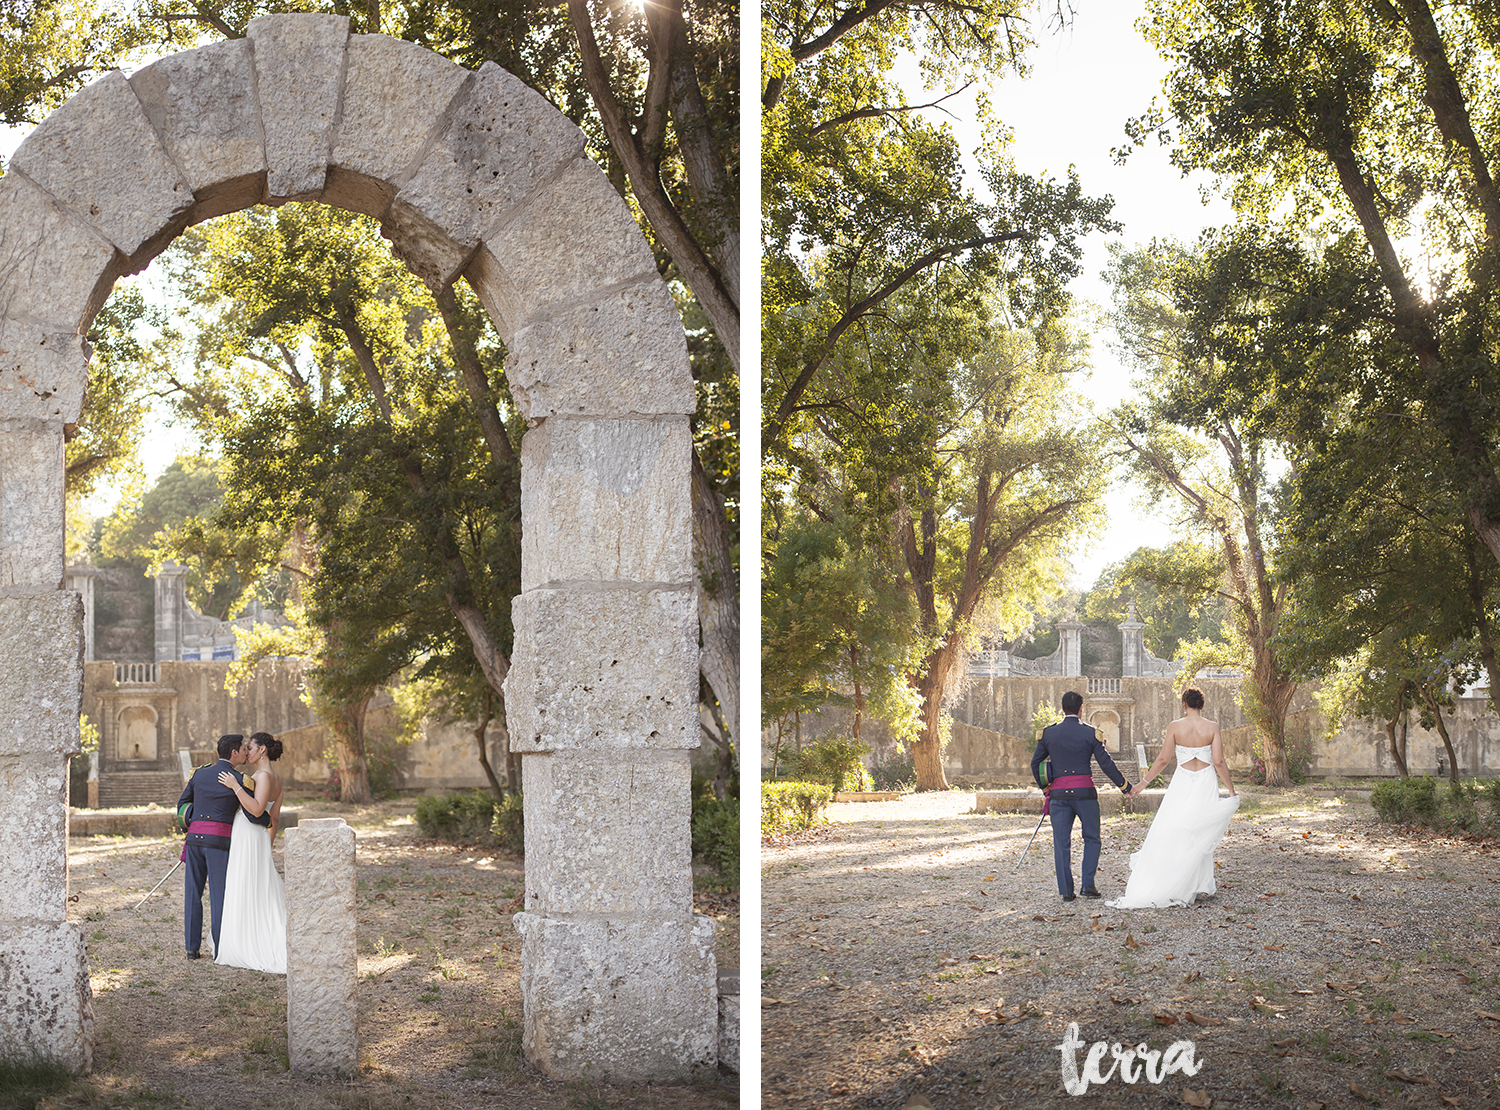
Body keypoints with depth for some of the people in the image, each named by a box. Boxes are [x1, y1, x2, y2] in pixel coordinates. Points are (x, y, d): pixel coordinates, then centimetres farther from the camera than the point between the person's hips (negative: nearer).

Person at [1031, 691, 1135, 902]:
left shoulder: (1048, 733, 4)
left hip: (1059, 793, 2)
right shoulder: (1090, 733, -3)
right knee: (1091, 839, 12)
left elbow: (1035, 763, 8)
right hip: (1084, 793, -2)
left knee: (1061, 843, 5)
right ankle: (1088, 885, 1)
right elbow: (1106, 763, -2)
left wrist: (1045, 788, 21)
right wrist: (1125, 786, 8)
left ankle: (1066, 890, 2)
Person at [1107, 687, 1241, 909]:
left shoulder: (1175, 727, -6)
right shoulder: (1212, 728, -4)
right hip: (1205, 784, 1)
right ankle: (1199, 885, 10)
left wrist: (1144, 781, 6)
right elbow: (1219, 762, -7)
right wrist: (1231, 789, 3)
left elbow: (1163, 759, -5)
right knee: (1200, 836, 8)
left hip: (1182, 783, -1)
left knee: (1167, 833, 1)